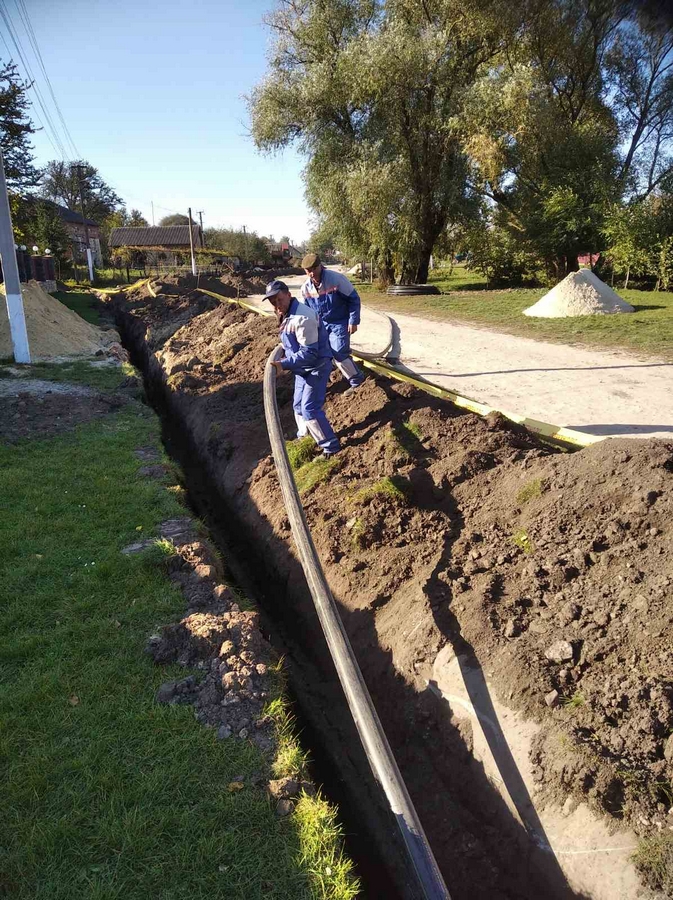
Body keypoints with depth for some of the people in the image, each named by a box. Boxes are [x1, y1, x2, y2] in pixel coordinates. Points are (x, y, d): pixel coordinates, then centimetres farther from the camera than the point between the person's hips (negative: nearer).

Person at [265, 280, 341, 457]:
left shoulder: (302, 317, -27)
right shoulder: (287, 314, 6)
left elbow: (309, 352, -30)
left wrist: (284, 365, -34)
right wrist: (284, 346, 14)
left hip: (317, 367, -10)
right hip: (303, 368, 10)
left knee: (310, 408, -12)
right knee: (298, 405, 19)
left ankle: (331, 446, -1)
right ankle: (304, 439, 39)